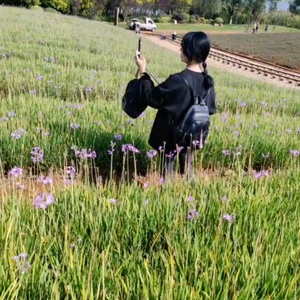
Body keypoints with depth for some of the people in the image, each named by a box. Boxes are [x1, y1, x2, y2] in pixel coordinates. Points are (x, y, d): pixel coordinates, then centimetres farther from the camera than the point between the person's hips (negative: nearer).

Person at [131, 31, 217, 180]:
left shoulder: (178, 80, -27)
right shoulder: (207, 81, -5)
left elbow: (152, 97, -17)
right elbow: (210, 108, 7)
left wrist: (143, 73, -8)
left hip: (172, 134, -6)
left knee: (168, 173, 8)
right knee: (187, 170, 20)